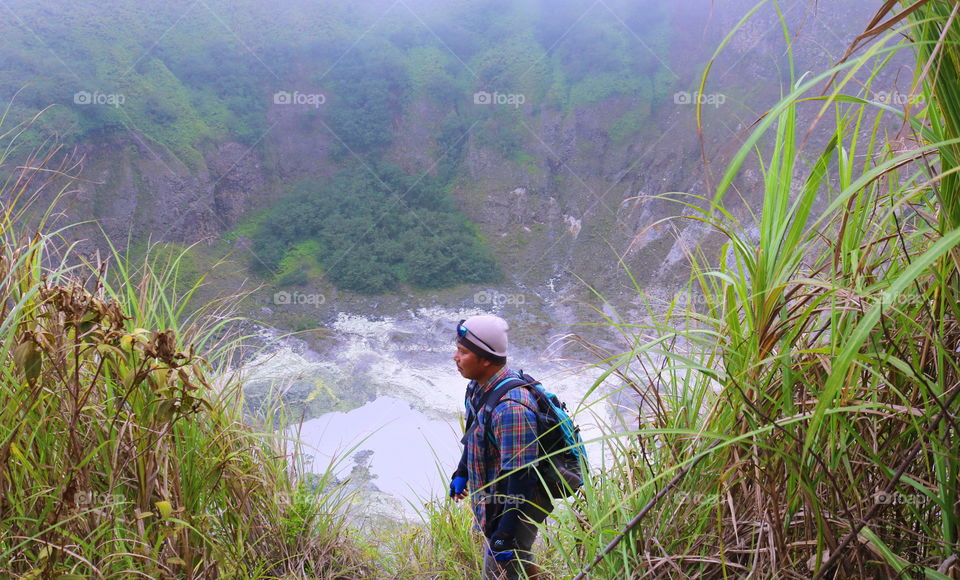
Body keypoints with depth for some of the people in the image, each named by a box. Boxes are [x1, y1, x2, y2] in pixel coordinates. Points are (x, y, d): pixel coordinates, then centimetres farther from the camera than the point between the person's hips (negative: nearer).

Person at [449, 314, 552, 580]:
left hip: (515, 507, -9)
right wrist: (461, 473, 28)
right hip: (491, 496, 9)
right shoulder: (480, 387, -3)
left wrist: (505, 534, -29)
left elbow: (521, 476, -33)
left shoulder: (510, 408, -34)